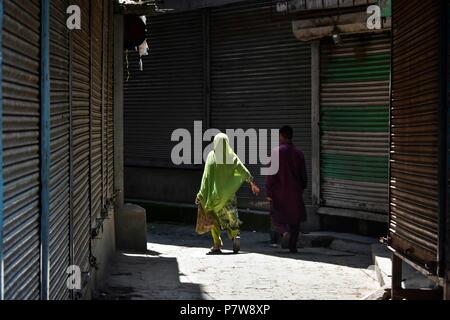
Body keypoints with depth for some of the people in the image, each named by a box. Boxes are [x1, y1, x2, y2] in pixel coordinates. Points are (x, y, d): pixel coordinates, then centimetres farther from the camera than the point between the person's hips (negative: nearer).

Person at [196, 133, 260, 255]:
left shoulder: (212, 156, -5)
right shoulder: (232, 156, 0)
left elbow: (206, 176, -7)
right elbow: (243, 169, -8)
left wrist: (201, 194, -6)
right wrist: (252, 183, -4)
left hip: (215, 193, -1)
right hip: (229, 193, 1)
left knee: (215, 218, 8)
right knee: (232, 216, 12)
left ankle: (216, 245, 3)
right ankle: (236, 235, -14)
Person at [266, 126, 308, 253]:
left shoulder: (276, 152, -9)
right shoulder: (299, 154, 1)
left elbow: (270, 174, -10)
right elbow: (303, 175, 6)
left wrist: (269, 192, -5)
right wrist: (302, 189, 20)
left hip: (279, 192, -2)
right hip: (295, 192, 3)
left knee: (276, 218, 10)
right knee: (295, 219, 13)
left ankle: (285, 232, -19)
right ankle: (293, 246, 10)